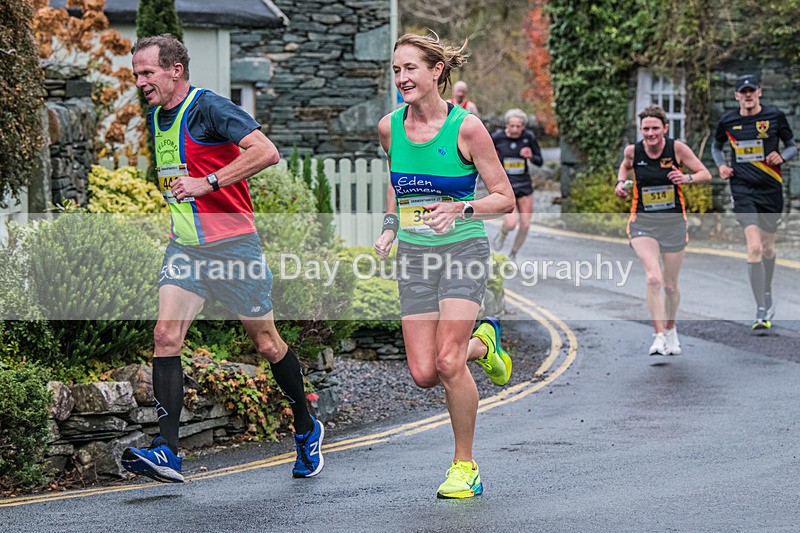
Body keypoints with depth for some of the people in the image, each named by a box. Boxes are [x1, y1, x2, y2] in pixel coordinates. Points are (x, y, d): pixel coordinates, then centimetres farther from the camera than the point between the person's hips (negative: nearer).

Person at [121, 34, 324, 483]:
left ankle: (307, 429, 27)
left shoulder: (209, 107, -15)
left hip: (233, 243, -7)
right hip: (185, 246, 7)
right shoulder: (156, 118, 11)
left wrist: (207, 183, -29)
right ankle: (167, 453, -16)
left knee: (266, 342, 5)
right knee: (166, 335, -12)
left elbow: (267, 152, -27)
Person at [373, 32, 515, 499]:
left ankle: (465, 466, 2)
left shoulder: (466, 127, -12)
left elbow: (505, 198, -7)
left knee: (448, 364, -16)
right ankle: (481, 344, 31)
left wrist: (460, 210, -23)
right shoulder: (389, 127, 2)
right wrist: (390, 227, 9)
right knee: (424, 374, -3)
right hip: (415, 255, 5)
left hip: (463, 250, -5)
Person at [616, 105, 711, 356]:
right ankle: (659, 337, -21)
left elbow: (706, 175, -2)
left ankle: (670, 329, 38)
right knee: (653, 278, -22)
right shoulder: (633, 150, -6)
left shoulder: (677, 149, -10)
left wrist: (687, 178, -21)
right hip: (643, 222, -1)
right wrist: (621, 182, -1)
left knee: (670, 285, 12)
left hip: (674, 222, 1)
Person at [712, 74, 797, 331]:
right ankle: (761, 311, -16)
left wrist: (782, 156, -12)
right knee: (754, 247, -17)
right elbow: (716, 146, 22)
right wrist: (721, 165, 3)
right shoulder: (727, 121, 3)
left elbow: (792, 146, 9)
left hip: (771, 189, 1)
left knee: (768, 247, 15)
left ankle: (767, 294, 43)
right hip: (743, 190, -1)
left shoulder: (775, 116, 0)